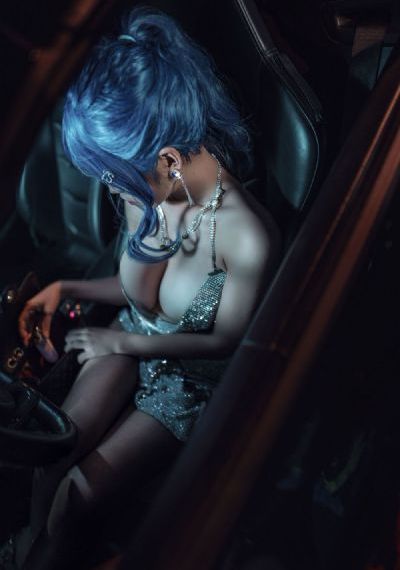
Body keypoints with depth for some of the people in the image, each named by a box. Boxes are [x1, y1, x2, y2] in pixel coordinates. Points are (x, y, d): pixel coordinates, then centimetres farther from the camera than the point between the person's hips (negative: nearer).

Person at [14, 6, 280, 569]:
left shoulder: (249, 238, -34)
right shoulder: (150, 192, -16)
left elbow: (225, 340, -17)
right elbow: (138, 293, 1)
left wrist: (121, 341, -14)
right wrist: (66, 288, -15)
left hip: (192, 377, -4)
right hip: (130, 341, 5)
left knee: (78, 496, -6)